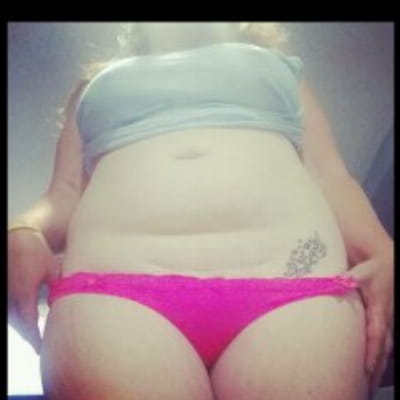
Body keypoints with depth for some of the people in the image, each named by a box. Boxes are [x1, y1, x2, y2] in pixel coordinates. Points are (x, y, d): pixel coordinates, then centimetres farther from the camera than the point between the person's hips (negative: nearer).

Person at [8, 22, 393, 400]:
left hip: (295, 288, 1)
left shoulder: (280, 68, 32)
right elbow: (66, 193, 21)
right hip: (116, 292, 0)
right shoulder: (95, 86, 33)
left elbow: (331, 177, 20)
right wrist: (23, 234, -3)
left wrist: (382, 254, 0)